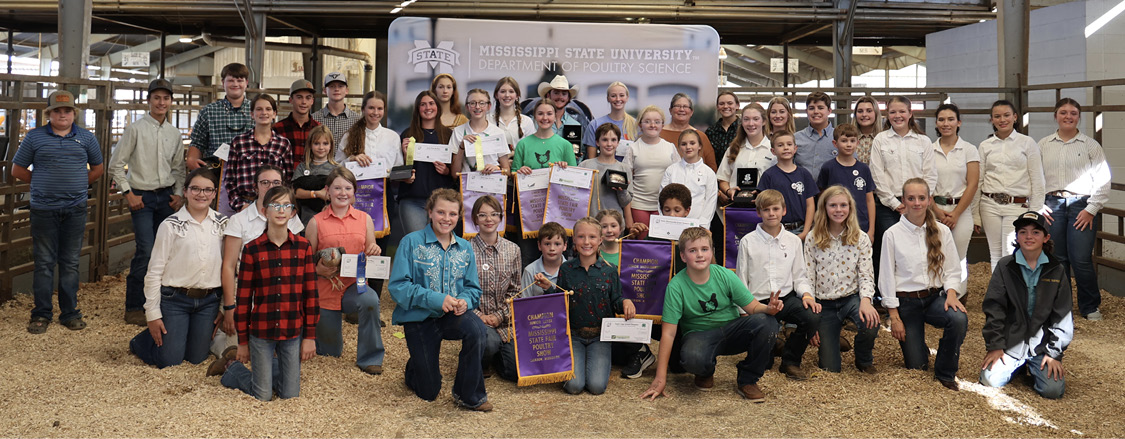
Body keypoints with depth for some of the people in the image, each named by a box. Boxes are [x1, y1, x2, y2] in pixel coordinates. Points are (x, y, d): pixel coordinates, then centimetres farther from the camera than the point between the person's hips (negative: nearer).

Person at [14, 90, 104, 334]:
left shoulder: (86, 138, 7)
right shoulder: (34, 137, 3)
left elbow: (98, 169, 17)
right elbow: (18, 170, 8)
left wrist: (79, 185, 7)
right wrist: (43, 184, 4)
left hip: (75, 210, 1)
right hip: (43, 210, -1)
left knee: (71, 263, 7)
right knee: (44, 263, 3)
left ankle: (70, 313, 15)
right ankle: (41, 315, 11)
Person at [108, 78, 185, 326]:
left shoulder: (175, 134, 11)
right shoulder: (135, 129, -3)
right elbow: (116, 165, -2)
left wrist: (179, 194, 7)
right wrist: (128, 194, -7)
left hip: (167, 197, 5)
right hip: (142, 196, -5)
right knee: (146, 251, -12)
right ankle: (134, 308, -3)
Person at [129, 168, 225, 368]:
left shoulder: (222, 224, 3)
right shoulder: (171, 225, -8)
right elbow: (154, 271, -6)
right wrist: (152, 314, -7)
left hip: (208, 301, 3)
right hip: (175, 299, -3)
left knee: (196, 357, 9)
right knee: (169, 359, -1)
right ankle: (140, 340, 29)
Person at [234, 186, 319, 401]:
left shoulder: (303, 247, 1)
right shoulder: (252, 249, -4)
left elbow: (310, 293, 3)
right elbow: (243, 298, 0)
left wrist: (310, 336, 0)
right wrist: (242, 341, 1)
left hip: (293, 332, 2)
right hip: (261, 331, -1)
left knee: (290, 395, 6)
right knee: (263, 397, 5)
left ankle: (278, 368, 36)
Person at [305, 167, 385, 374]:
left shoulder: (364, 219, 2)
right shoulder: (316, 222, -3)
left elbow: (371, 255, 8)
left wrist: (374, 252, -15)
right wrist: (318, 269, -20)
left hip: (354, 286, 0)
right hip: (325, 289, 0)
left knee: (370, 300, -37)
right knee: (330, 352, 10)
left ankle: (369, 358, -18)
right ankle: (331, 332, 49)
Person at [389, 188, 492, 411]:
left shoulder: (465, 248, 5)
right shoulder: (411, 242, -8)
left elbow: (473, 288, 8)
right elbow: (398, 286, -14)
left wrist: (465, 301, -17)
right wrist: (436, 299, -25)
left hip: (452, 316, 3)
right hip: (419, 318, -3)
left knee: (476, 329, -34)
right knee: (428, 392, 1)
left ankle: (469, 395, -15)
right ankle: (415, 367, 40)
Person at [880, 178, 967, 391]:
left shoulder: (942, 232, 2)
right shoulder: (892, 234, -4)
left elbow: (952, 270, 6)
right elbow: (887, 277, -3)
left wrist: (951, 293, -15)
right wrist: (894, 317, -6)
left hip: (936, 297, 2)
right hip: (906, 301, -2)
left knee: (959, 319, -32)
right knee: (916, 366, -4)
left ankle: (945, 374, -9)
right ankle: (917, 346, 36)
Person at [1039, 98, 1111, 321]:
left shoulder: (1090, 145, 4)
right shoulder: (1043, 145, 10)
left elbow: (1103, 179, 0)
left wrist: (1091, 209, -6)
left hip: (1081, 205, -2)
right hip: (1052, 205, 2)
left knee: (1081, 259, -7)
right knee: (1057, 258, 4)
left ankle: (1090, 307, 10)